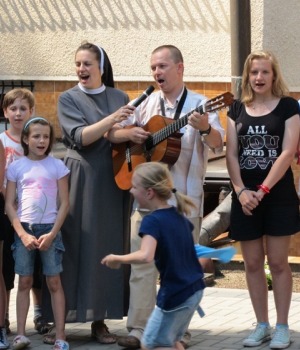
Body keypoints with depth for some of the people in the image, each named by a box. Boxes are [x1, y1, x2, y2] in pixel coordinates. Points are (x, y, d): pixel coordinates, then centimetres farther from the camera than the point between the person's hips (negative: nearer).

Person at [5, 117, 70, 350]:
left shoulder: (57, 166, 0)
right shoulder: (16, 167, 3)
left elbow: (65, 204, 0)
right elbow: (9, 205, 2)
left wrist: (52, 234, -9)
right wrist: (23, 234, -8)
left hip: (50, 229, -1)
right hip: (24, 229, 1)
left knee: (54, 282, 1)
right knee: (25, 282, 5)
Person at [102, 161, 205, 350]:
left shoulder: (152, 221, -18)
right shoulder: (178, 215, 8)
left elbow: (145, 256, -34)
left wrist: (117, 259, -20)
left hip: (175, 294, -8)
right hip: (195, 288, 9)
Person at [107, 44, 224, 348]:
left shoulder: (199, 105, -2)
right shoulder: (146, 104, 9)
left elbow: (217, 144, -16)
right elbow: (111, 133, 11)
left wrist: (205, 129, -37)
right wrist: (130, 133, -10)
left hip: (184, 200, -3)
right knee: (141, 264, 1)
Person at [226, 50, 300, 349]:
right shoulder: (237, 109, 10)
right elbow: (231, 153, 6)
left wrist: (263, 190, -15)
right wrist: (241, 191, -8)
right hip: (245, 196, 4)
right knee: (252, 264, 6)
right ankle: (261, 325, 14)